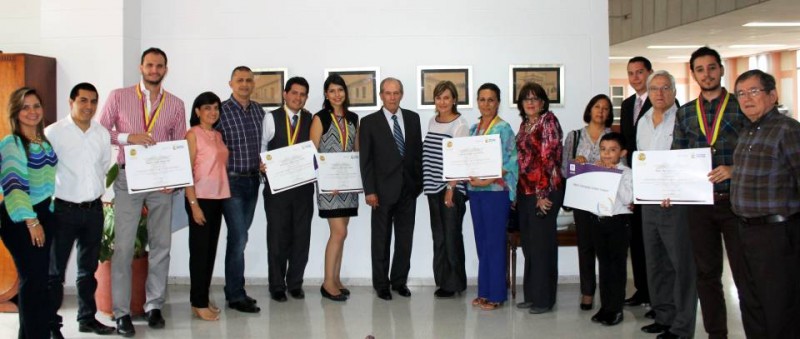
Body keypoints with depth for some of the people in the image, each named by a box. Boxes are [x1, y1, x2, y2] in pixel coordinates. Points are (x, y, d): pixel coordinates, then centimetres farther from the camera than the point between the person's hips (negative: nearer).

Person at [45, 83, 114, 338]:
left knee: (89, 269, 15)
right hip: (64, 210, -5)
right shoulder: (54, 132, -10)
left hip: (94, 209, 5)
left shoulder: (102, 133, 5)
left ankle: (87, 318, 27)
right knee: (55, 271, 3)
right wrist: (52, 197, -6)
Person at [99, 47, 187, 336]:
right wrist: (128, 137, -15)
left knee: (161, 245, 5)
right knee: (124, 245, -3)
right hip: (128, 177, -2)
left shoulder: (176, 104, 8)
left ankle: (154, 306, 17)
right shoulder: (119, 96, 3)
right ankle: (121, 312, 4)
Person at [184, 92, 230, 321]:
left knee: (211, 249, 10)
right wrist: (193, 204, -16)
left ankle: (203, 298, 18)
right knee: (199, 250, -1)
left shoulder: (218, 135, 13)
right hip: (200, 198, -7)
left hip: (218, 198, 7)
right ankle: (199, 303, 6)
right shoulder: (193, 134, -6)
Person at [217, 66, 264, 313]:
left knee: (239, 236, 13)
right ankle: (236, 295, 2)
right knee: (239, 237, -7)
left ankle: (233, 289, 23)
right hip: (231, 181, -6)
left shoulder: (258, 111, 9)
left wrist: (264, 163, 3)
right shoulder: (221, 111, -7)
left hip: (253, 180, 6)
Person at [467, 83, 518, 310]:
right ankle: (484, 291, 20)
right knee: (481, 242, 11)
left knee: (494, 243, -2)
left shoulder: (503, 128, -6)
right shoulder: (474, 128, 13)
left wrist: (487, 181, -20)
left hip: (495, 191, -6)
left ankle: (496, 294, 6)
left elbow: (509, 163, -12)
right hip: (475, 191, 7)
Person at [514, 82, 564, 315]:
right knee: (528, 243, 12)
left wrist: (543, 194, -17)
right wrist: (516, 192, 14)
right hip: (525, 191, 8)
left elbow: (550, 158, -14)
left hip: (544, 191, -8)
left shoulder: (548, 121, -8)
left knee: (542, 244, -1)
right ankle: (531, 295, 22)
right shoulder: (524, 124, 15)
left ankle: (544, 298, 8)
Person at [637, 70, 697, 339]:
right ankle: (663, 316, 28)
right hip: (649, 201, 8)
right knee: (655, 262, 15)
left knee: (681, 263, -2)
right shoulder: (643, 121, 14)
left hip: (676, 202, -8)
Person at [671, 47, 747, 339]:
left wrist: (735, 170, -19)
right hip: (699, 203, 4)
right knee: (707, 273, 11)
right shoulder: (685, 113, 10)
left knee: (744, 273, 1)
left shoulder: (741, 106, 0)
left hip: (735, 201, -3)